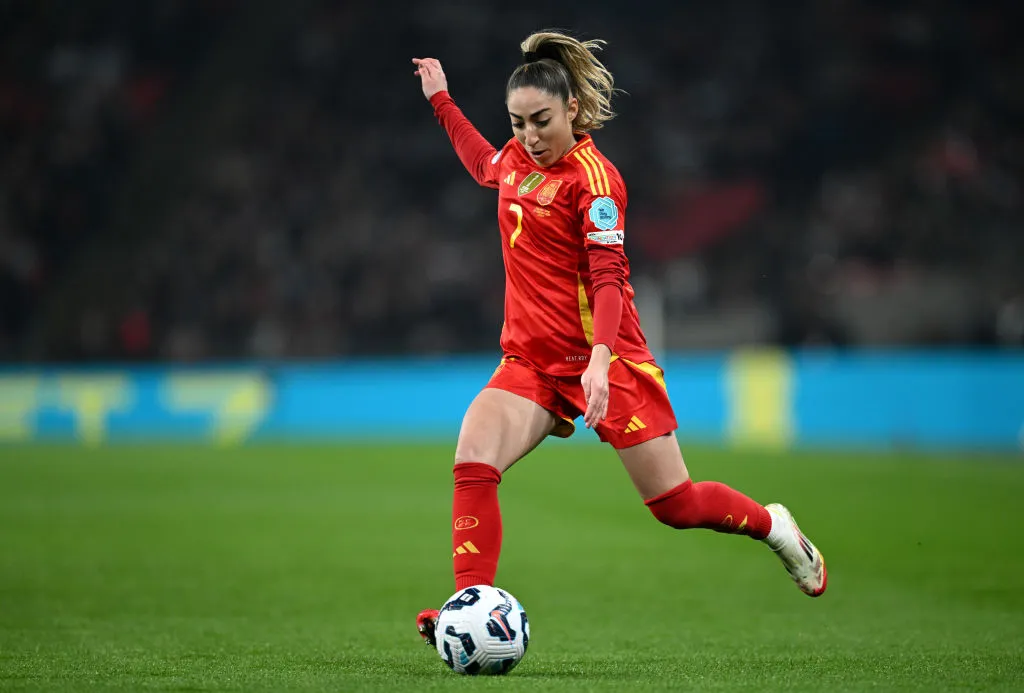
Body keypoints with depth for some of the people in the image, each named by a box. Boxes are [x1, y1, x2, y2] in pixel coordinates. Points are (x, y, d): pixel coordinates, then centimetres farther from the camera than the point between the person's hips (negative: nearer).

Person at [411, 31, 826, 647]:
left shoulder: (592, 176, -15)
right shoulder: (519, 157, 6)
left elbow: (607, 278, -23)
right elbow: (486, 166, 33)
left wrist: (599, 359, -36)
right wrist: (441, 99, 33)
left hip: (603, 358, -6)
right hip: (531, 359, 6)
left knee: (677, 505, 2)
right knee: (473, 462, -21)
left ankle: (774, 526, 31)